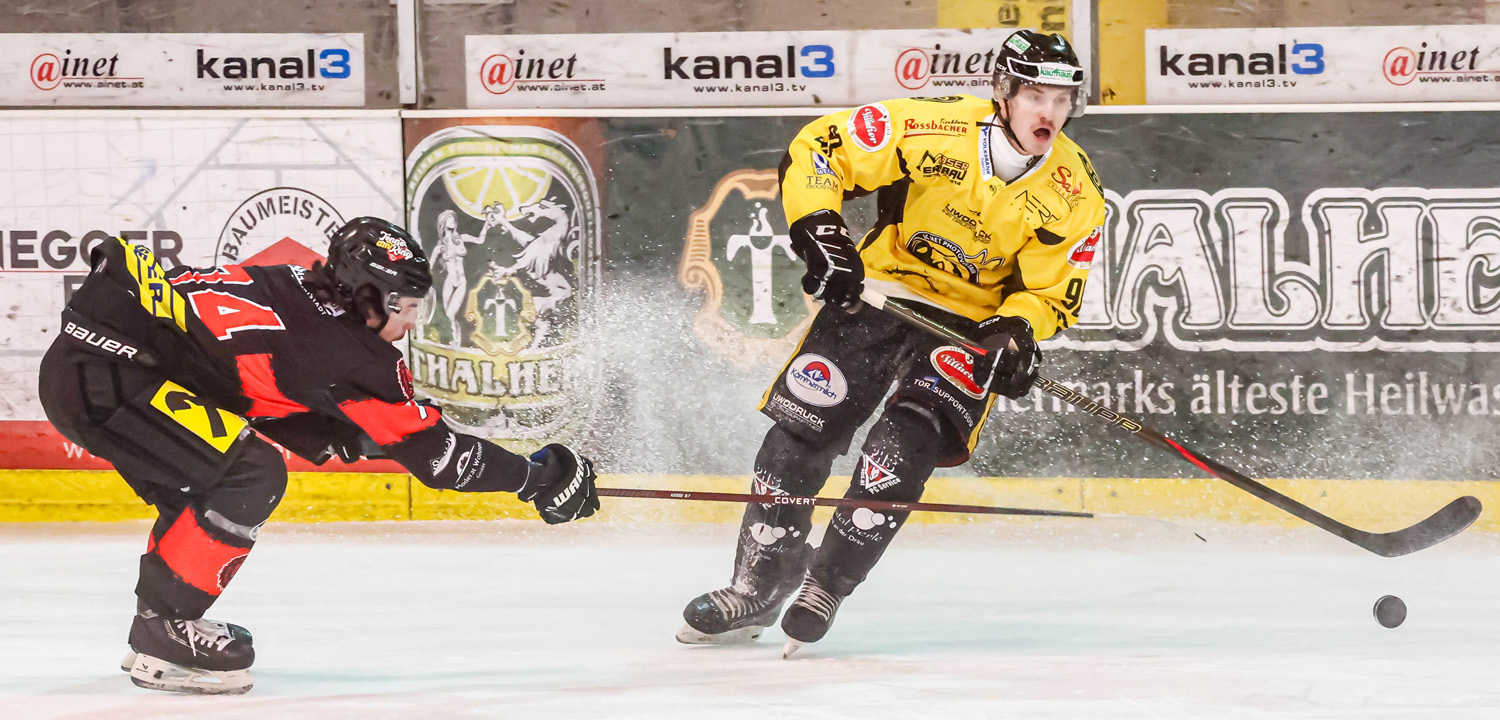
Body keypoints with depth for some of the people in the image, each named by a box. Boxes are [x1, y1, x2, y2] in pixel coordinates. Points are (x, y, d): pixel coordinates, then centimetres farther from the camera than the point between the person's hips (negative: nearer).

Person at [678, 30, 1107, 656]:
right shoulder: (931, 128, -19)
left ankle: (824, 588, -9)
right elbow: (818, 148, -12)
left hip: (970, 322, 0)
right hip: (874, 296, 0)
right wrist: (817, 227, -25)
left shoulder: (1074, 195, -12)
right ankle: (757, 587, 8)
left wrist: (1015, 330, -23)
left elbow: (1053, 293, -3)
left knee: (903, 446, -22)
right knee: (800, 430, -7)